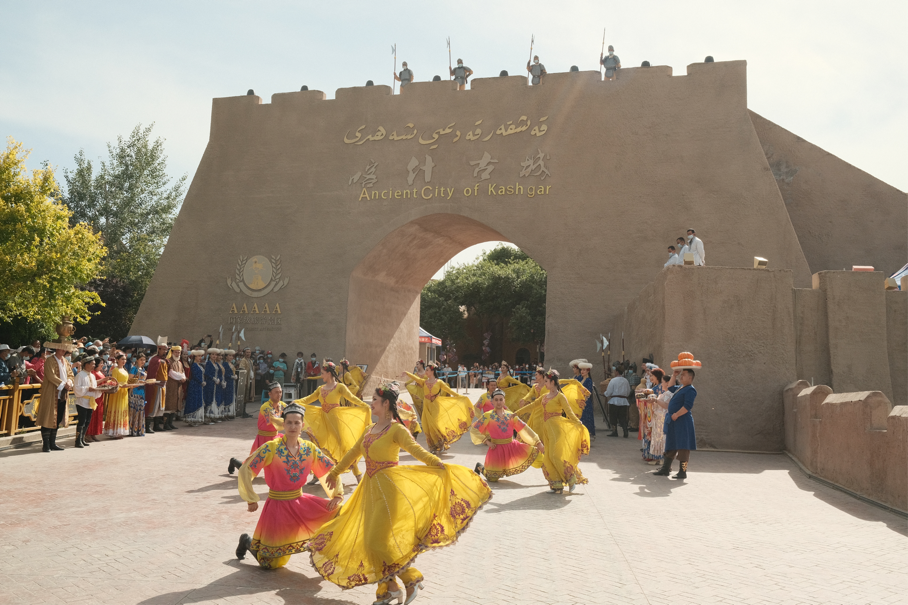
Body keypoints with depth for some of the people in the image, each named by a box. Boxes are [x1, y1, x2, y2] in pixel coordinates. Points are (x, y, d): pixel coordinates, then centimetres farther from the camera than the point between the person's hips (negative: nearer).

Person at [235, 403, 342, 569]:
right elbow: (245, 469, -17)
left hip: (300, 502, 4)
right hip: (278, 504, -4)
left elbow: (331, 469, 4)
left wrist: (337, 494, -5)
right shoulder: (271, 448, -16)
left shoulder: (309, 448, -4)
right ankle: (248, 541, 33)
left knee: (337, 513, -12)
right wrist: (251, 499, -15)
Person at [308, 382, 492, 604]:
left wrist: (440, 465, -39)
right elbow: (353, 453, 24)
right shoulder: (369, 430, 11)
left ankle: (411, 579, 7)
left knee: (379, 539, -10)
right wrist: (334, 472, 35)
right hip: (371, 488, 8)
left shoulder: (396, 430, -12)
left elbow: (416, 450, -25)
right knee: (370, 540, 9)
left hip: (388, 487, -8)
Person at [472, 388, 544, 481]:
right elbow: (474, 429, -4)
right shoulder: (487, 416, -6)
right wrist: (486, 441, -9)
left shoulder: (510, 415, 4)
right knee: (492, 478, 3)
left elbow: (524, 429, 6)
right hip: (497, 448, -3)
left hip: (511, 446, 3)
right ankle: (480, 467, 32)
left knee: (534, 451, -9)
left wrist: (538, 442, 4)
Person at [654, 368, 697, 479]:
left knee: (682, 447, -3)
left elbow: (687, 406, -23)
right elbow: (670, 388, 35)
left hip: (682, 423, -10)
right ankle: (666, 469, 21)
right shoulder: (681, 388, 15)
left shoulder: (690, 390, -13)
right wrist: (674, 376, 24)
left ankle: (683, 472, 3)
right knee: (670, 446, 14)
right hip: (673, 422, 10)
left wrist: (676, 415, -21)